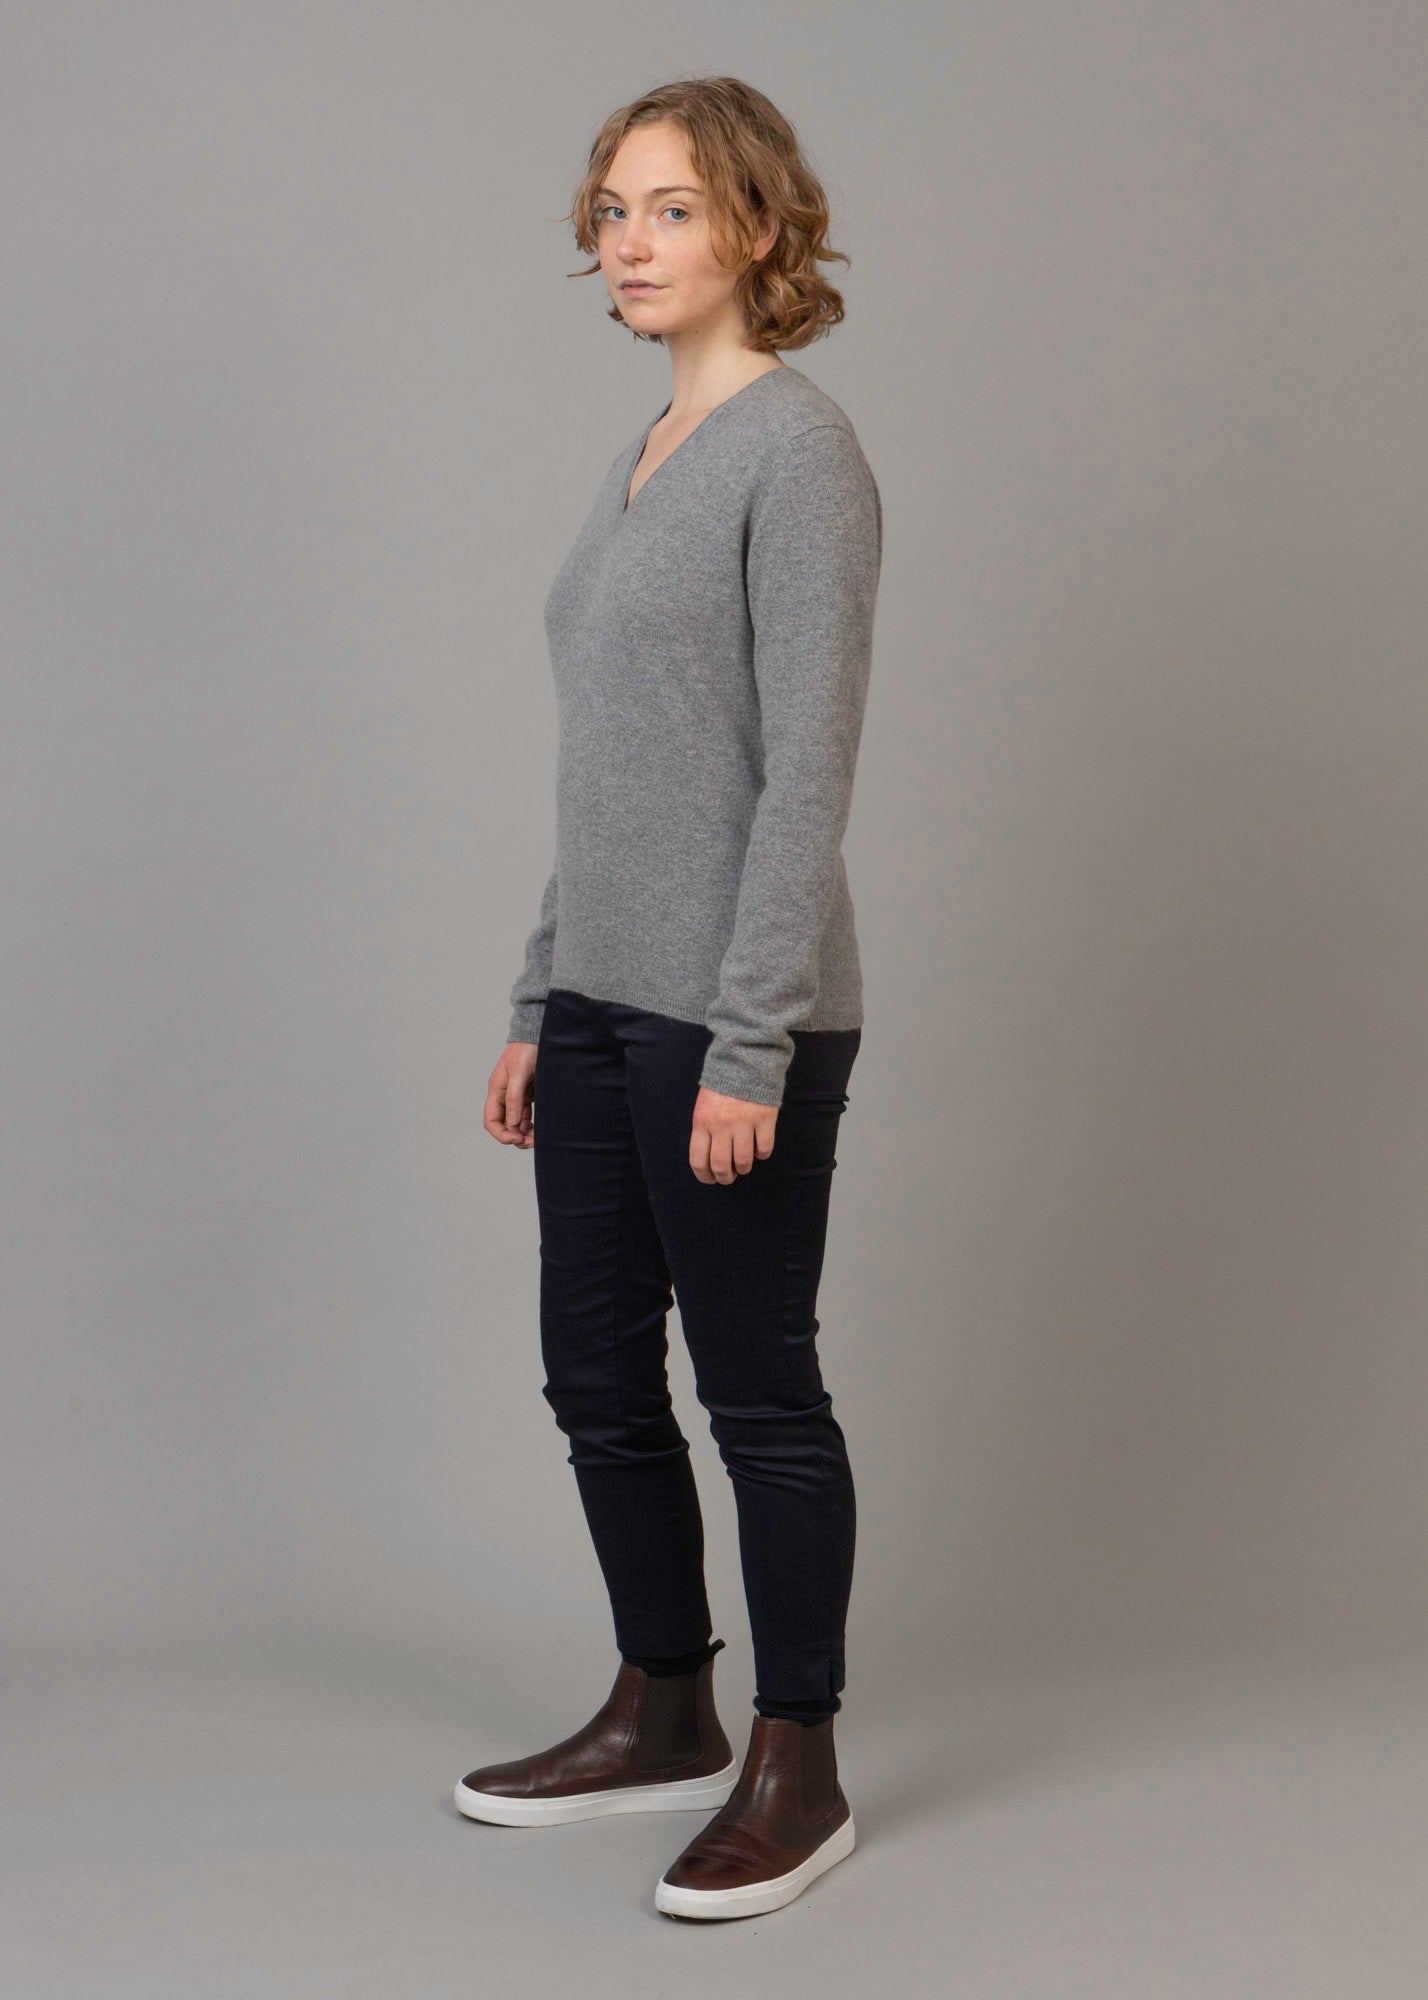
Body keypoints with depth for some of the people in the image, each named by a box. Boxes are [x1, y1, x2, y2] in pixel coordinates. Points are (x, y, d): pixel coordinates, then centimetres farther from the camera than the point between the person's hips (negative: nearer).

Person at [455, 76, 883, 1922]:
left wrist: (751, 1044, -20)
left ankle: (797, 1770, 16)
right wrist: (538, 1003, 16)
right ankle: (661, 1717, 30)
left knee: (757, 1385, 2)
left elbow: (808, 771, -17)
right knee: (597, 1374, 15)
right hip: (606, 1001, 9)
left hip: (733, 1011, -9)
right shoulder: (645, 458, 14)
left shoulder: (799, 451, -12)